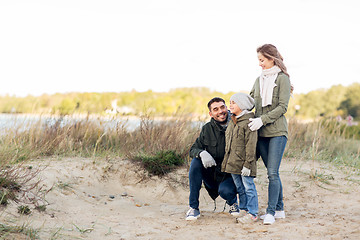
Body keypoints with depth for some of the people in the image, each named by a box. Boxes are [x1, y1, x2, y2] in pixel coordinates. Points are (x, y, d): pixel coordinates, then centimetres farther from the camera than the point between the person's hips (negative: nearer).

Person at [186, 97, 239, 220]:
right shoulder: (207, 129, -1)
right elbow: (193, 149, 0)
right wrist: (202, 153, -25)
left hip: (230, 176, -3)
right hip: (211, 175, 3)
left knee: (225, 191, -34)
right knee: (196, 162, -23)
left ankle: (233, 202, 8)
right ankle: (193, 208, -15)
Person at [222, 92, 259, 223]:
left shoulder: (249, 122, -12)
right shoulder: (232, 122, 15)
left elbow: (251, 144, -16)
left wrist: (247, 163, -20)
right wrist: (226, 160, 21)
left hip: (244, 162, -8)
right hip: (232, 162, 8)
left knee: (248, 187, -3)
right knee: (239, 187, 13)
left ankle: (252, 213, 3)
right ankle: (245, 210, 21)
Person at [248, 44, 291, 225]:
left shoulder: (282, 79, -3)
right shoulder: (259, 80, 15)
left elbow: (282, 107, -11)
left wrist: (262, 120, -17)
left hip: (277, 131, -6)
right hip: (261, 133, 6)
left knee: (273, 173, -11)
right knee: (272, 173, 9)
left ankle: (271, 212, -10)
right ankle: (279, 209, 17)